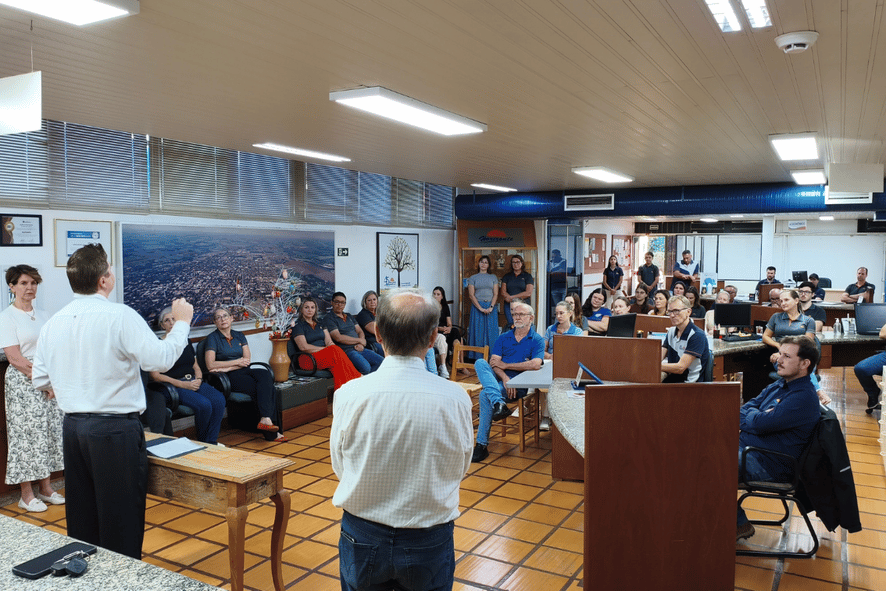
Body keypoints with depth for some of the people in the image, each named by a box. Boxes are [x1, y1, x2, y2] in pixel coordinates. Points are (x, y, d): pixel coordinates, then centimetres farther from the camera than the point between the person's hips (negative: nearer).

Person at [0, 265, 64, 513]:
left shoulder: (41, 315, 11)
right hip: (22, 384, -6)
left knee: (49, 434, 8)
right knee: (26, 435, -1)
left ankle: (45, 488, 19)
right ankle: (26, 495, 10)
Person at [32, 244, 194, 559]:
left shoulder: (53, 324, 5)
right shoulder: (120, 316, -16)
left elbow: (40, 381, 11)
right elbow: (160, 359, -21)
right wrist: (181, 323, -7)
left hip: (73, 427, 7)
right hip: (115, 430, -7)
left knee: (82, 518, 19)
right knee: (121, 520, 4)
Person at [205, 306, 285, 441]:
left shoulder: (239, 336, 18)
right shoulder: (212, 338, 3)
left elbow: (247, 360, 6)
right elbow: (210, 365, -9)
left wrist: (228, 368, -11)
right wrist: (237, 362, -6)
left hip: (244, 371, 5)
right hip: (229, 379, -5)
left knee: (266, 376, -30)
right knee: (265, 388, -29)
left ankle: (265, 420, -38)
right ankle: (271, 432, -34)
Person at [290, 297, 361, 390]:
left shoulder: (320, 325, 24)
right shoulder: (298, 326, 5)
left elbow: (329, 342, 12)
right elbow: (304, 347, -9)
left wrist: (333, 348, -12)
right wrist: (325, 349, -12)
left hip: (324, 354, 5)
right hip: (309, 359, -5)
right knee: (336, 353, -33)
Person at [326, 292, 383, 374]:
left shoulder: (349, 316, 24)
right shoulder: (329, 318, 0)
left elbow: (360, 332, 19)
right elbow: (338, 338, -12)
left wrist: (361, 344, -4)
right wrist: (360, 340, -5)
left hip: (360, 348, 8)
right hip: (346, 350, -7)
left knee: (382, 362, -12)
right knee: (365, 367, -33)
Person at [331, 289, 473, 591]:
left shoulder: (348, 394, -18)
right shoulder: (455, 398, -20)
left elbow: (340, 467, -3)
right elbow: (461, 469, -4)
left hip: (362, 538, 1)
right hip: (429, 543, 0)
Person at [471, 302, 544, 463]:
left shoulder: (537, 340, 6)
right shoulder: (503, 338, 17)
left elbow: (535, 365, -11)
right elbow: (493, 362, 3)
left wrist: (505, 365, -6)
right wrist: (504, 378, -18)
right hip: (498, 379, 5)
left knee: (485, 394, -31)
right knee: (480, 363, -25)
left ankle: (482, 444, -26)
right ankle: (498, 403, -45)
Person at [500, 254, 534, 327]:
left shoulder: (527, 276, 9)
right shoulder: (507, 276, 16)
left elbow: (528, 293, -3)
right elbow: (503, 292, 5)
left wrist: (512, 297, -8)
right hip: (509, 305, 2)